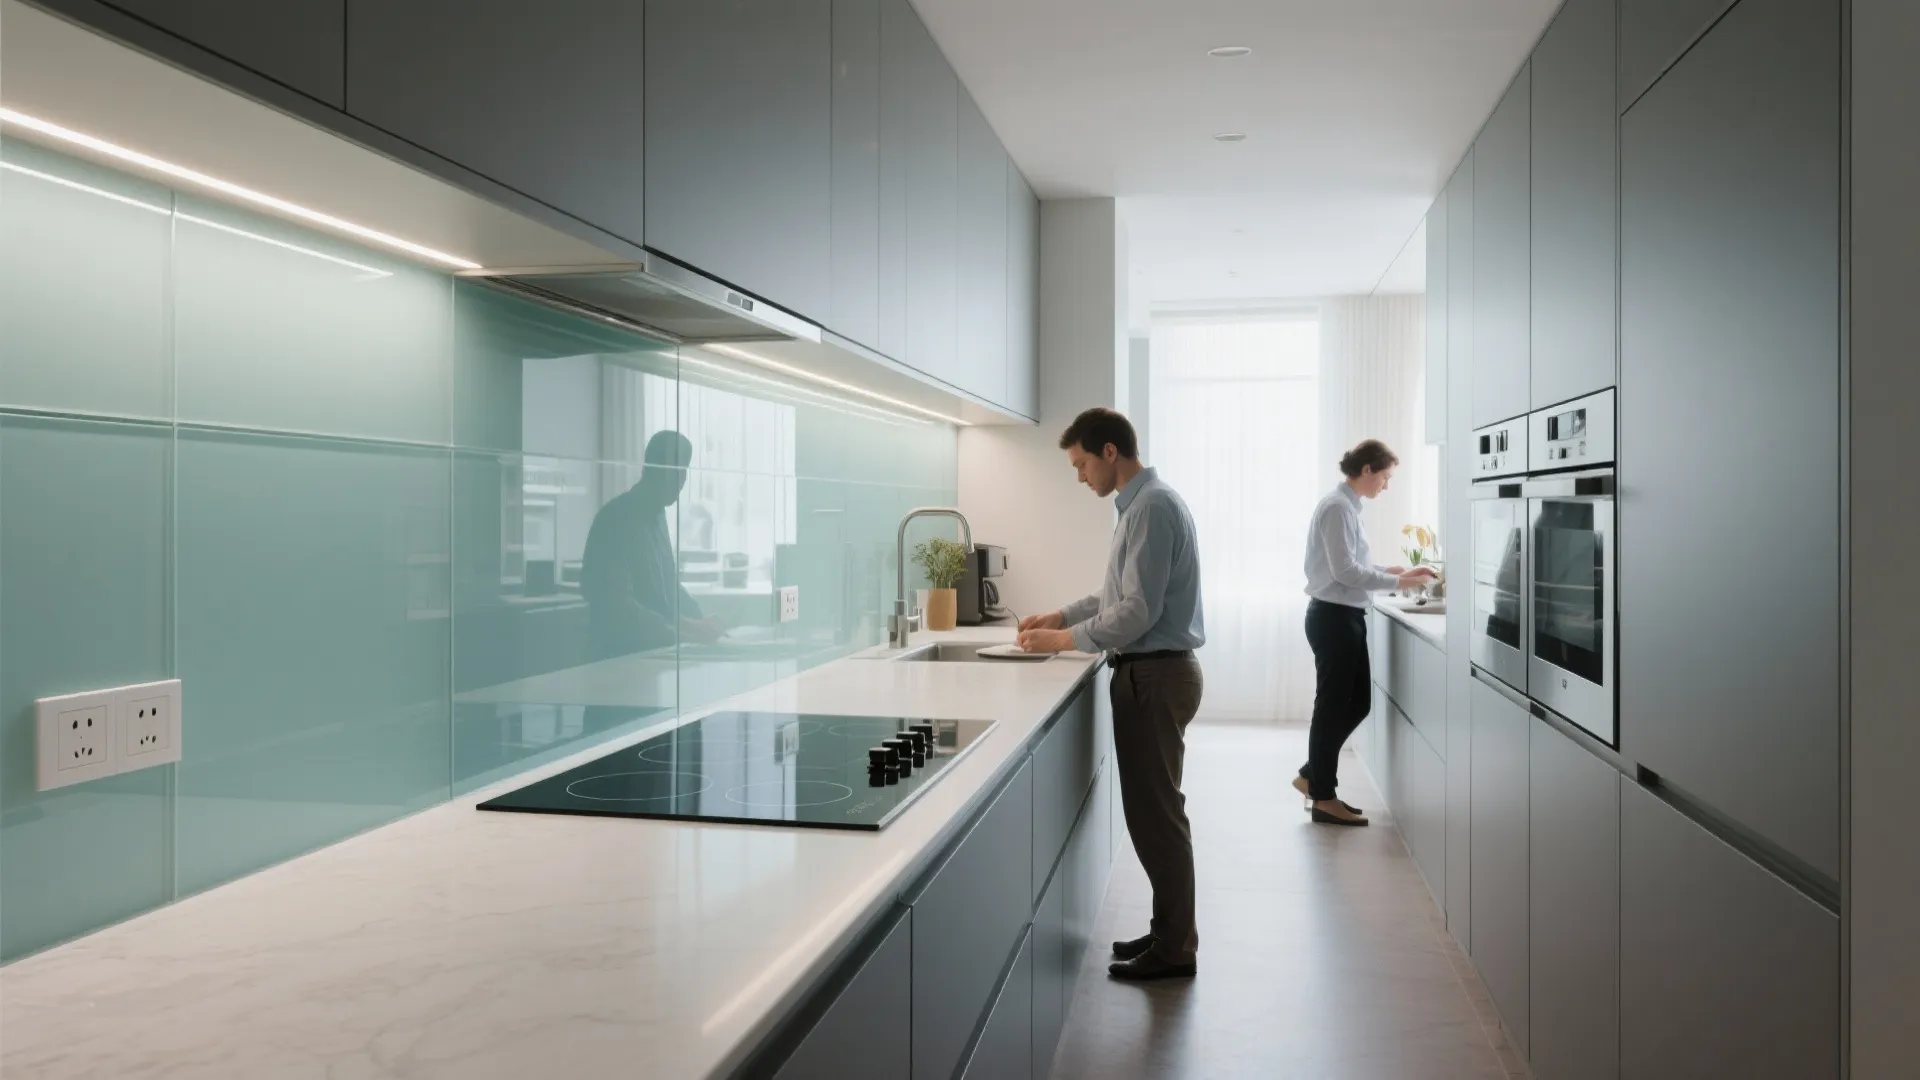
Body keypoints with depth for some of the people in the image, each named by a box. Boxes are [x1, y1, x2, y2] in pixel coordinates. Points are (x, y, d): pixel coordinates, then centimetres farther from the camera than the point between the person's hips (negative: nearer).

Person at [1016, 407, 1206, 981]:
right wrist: (1060, 616, 14)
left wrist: (1064, 640, -14)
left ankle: (1174, 948, 10)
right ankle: (1171, 929, 27)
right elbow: (1119, 595, 22)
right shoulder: (1143, 503, 14)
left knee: (1155, 811, -1)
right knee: (1153, 808, 16)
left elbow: (1137, 612, -23)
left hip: (1155, 675, -10)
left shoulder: (1152, 507, -18)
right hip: (1152, 672, 10)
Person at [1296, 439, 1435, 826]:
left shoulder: (1347, 506, 14)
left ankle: (1313, 775, 25)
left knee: (1357, 702, 14)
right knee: (1332, 705, 0)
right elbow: (1345, 571, -20)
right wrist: (1397, 582, -15)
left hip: (1345, 617, 10)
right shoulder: (1337, 507, -16)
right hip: (1333, 617, -10)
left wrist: (1388, 571, 6)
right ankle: (1324, 797, 11)